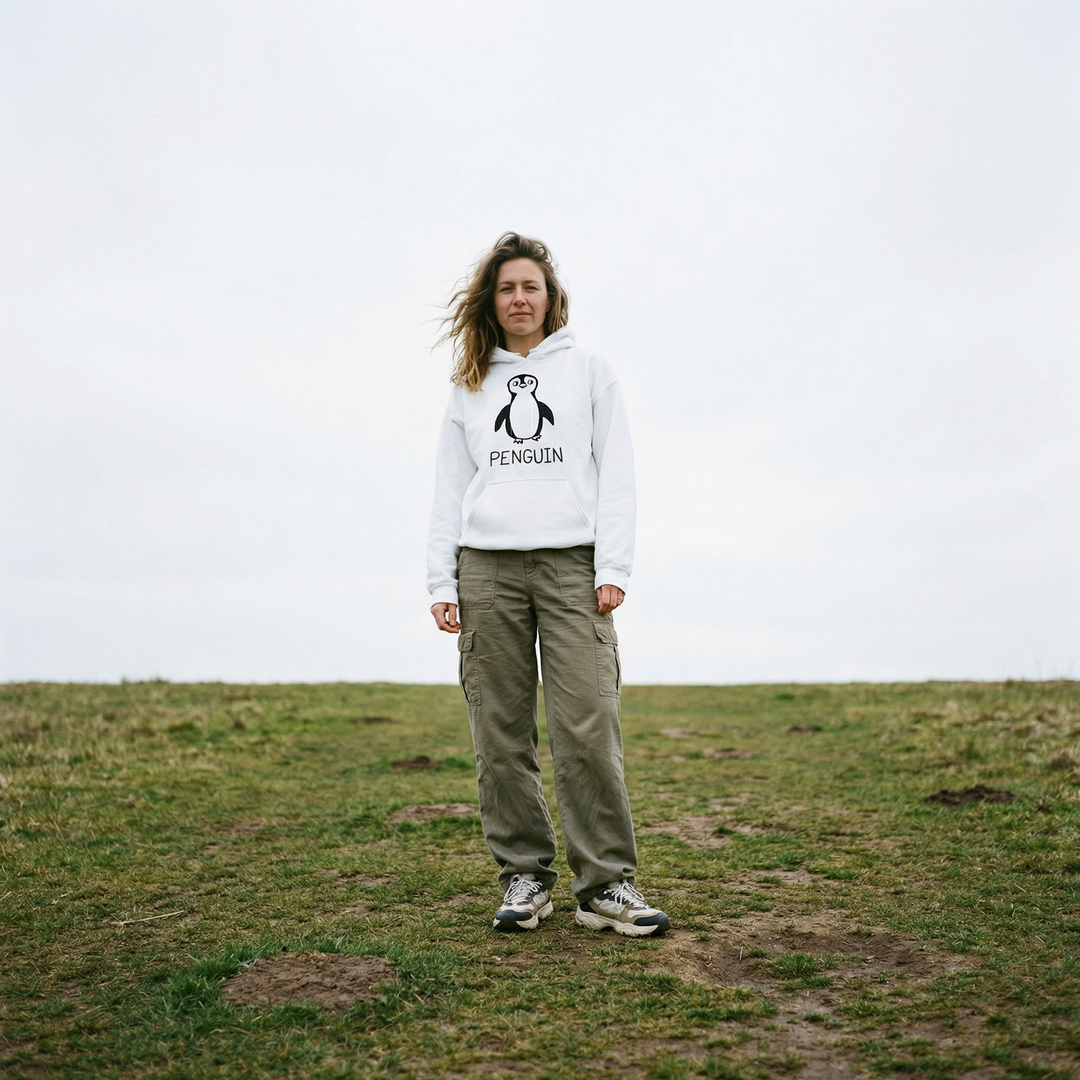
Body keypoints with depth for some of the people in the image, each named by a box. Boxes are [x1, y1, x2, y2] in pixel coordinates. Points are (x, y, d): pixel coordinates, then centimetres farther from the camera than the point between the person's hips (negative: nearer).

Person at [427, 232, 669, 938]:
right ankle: (525, 877, 10)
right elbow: (450, 488, 15)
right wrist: (442, 582, 5)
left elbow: (616, 474, 6)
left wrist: (613, 568, -6)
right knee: (501, 733, 0)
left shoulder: (589, 370, 13)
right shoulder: (470, 384, 19)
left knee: (588, 728, -10)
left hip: (571, 562, -2)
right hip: (487, 567, 3)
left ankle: (607, 885, -4)